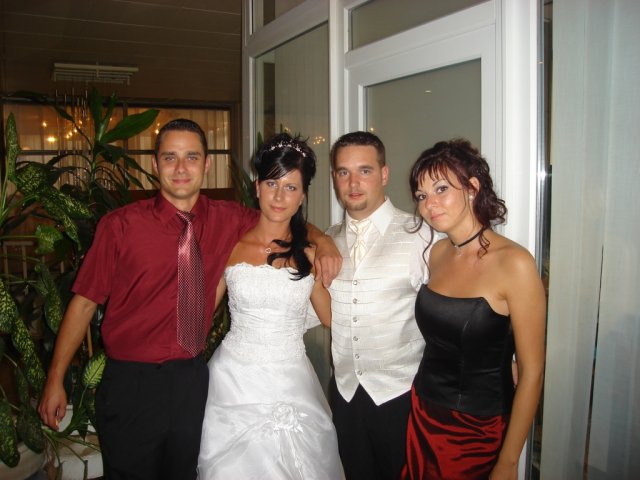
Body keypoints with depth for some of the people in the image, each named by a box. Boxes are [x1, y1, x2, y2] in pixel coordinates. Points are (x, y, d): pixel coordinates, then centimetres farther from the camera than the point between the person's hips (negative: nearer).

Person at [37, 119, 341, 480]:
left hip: (193, 380, 3)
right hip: (132, 383, -3)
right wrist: (55, 379, -4)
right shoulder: (120, 226, -10)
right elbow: (84, 301, -6)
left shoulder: (228, 219, -1)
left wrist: (323, 240, -6)